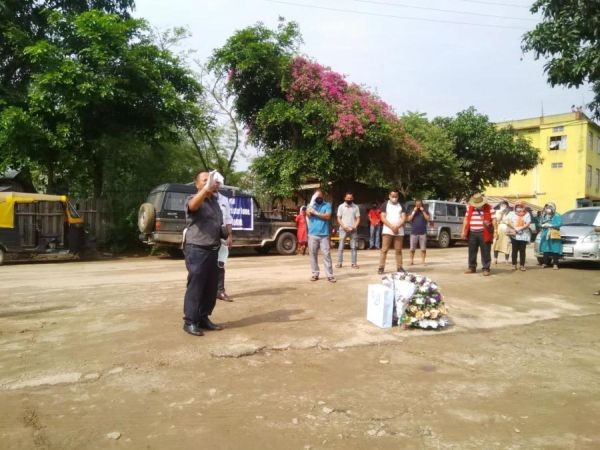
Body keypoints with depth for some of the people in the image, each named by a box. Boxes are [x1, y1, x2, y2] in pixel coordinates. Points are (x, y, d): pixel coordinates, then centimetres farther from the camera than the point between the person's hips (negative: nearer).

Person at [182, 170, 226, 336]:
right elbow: (193, 205, -32)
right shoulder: (194, 199, -5)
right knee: (195, 286, -4)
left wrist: (226, 232, 8)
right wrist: (206, 189, -47)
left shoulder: (215, 201, 18)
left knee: (211, 288, 11)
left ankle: (203, 318, 22)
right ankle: (190, 322, 3)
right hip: (197, 250, -7)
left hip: (213, 250, 8)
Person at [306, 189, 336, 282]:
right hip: (312, 234, 2)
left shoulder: (327, 205, 6)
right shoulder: (311, 205, 11)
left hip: (324, 234, -2)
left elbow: (328, 216, -8)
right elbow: (308, 214, -8)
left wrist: (316, 212, -9)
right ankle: (315, 274, 13)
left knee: (326, 254, -4)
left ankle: (330, 275, -2)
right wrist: (312, 201, -13)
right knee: (313, 254, 5)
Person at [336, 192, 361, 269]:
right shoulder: (341, 206, 2)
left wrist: (354, 227, -12)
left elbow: (358, 218, 4)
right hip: (343, 229, -1)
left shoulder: (356, 207, 5)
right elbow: (339, 219, 0)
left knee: (353, 246, 2)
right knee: (341, 246, -1)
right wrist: (344, 227, -11)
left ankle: (354, 263, 4)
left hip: (353, 229, 1)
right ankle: (339, 262, 2)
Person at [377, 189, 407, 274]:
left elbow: (404, 218, 3)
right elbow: (383, 218, -4)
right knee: (384, 249, -5)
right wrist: (392, 227, -14)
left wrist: (397, 227, -14)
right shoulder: (385, 205, 4)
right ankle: (381, 267, -4)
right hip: (387, 231, -2)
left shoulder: (401, 206, 12)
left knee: (398, 250, 4)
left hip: (399, 231, 3)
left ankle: (399, 267, 9)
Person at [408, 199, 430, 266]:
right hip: (414, 232, 1)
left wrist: (423, 211, -10)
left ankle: (423, 261, 5)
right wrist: (414, 211, -8)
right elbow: (409, 219, -2)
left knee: (423, 248, -2)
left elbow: (427, 219, -5)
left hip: (423, 232, -1)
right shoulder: (413, 211, 9)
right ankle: (411, 261, 10)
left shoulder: (425, 210, 7)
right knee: (412, 248, 1)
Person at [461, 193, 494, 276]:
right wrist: (464, 231, 8)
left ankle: (486, 268, 10)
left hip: (484, 233, -4)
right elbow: (466, 219, 12)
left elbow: (493, 220, -4)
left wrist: (495, 232, -10)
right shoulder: (469, 208, 7)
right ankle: (472, 267, 23)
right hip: (472, 233, 4)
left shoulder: (489, 208, -3)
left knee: (485, 252, 1)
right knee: (472, 251, 11)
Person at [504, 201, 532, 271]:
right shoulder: (511, 213, 7)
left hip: (523, 235, 0)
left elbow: (528, 224, -3)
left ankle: (522, 265, 5)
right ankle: (514, 265, 7)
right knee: (514, 250, 2)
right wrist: (514, 228, -17)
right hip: (514, 235, 0)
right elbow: (508, 221, -6)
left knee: (522, 250, 1)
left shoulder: (527, 214, 7)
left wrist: (520, 228, -17)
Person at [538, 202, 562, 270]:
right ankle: (546, 263, 12)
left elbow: (559, 224, -11)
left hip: (554, 236, -5)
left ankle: (555, 264, -5)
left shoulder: (557, 216, 0)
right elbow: (540, 223, 15)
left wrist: (551, 225, -15)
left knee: (555, 250, -8)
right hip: (545, 235, 5)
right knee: (545, 250, 4)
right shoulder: (544, 216, 16)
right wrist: (543, 225, -7)